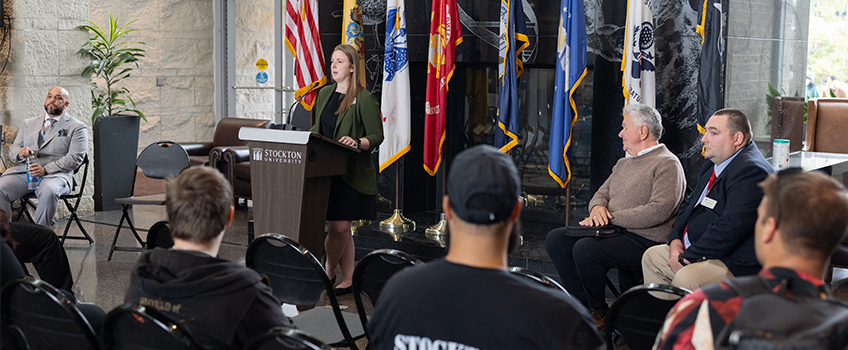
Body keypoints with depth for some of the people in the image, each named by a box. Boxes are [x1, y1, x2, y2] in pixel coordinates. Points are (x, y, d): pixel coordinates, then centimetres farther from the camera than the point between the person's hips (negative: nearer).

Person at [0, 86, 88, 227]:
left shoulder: (77, 127, 11)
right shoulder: (29, 124, 26)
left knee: (48, 191, -38)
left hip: (55, 174, -4)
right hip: (23, 172, 4)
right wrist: (20, 153, -6)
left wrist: (45, 169, -16)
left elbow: (75, 157, -2)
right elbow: (12, 150, 21)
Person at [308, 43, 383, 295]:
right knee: (340, 228, 8)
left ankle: (328, 271, 12)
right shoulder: (324, 94, 15)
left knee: (339, 226, -9)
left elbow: (377, 136, -8)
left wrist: (357, 143, -25)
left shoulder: (364, 100, -7)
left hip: (351, 172, -6)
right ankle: (348, 279, 16)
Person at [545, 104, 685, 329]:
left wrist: (610, 217, -16)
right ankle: (585, 305, -4)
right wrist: (598, 207, -5)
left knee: (585, 249, -31)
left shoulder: (667, 164, -7)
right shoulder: (624, 163, 22)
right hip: (612, 232, 9)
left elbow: (659, 211, -19)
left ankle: (600, 312, -8)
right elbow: (602, 193, 22)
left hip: (644, 241, -9)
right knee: (555, 240, -7)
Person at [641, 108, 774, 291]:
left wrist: (686, 258, -20)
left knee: (685, 279, -32)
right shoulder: (714, 165, 13)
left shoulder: (750, 171, -21)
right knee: (651, 256, 16)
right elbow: (690, 203, 22)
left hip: (735, 263, -11)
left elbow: (730, 227, -28)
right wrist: (675, 240, 2)